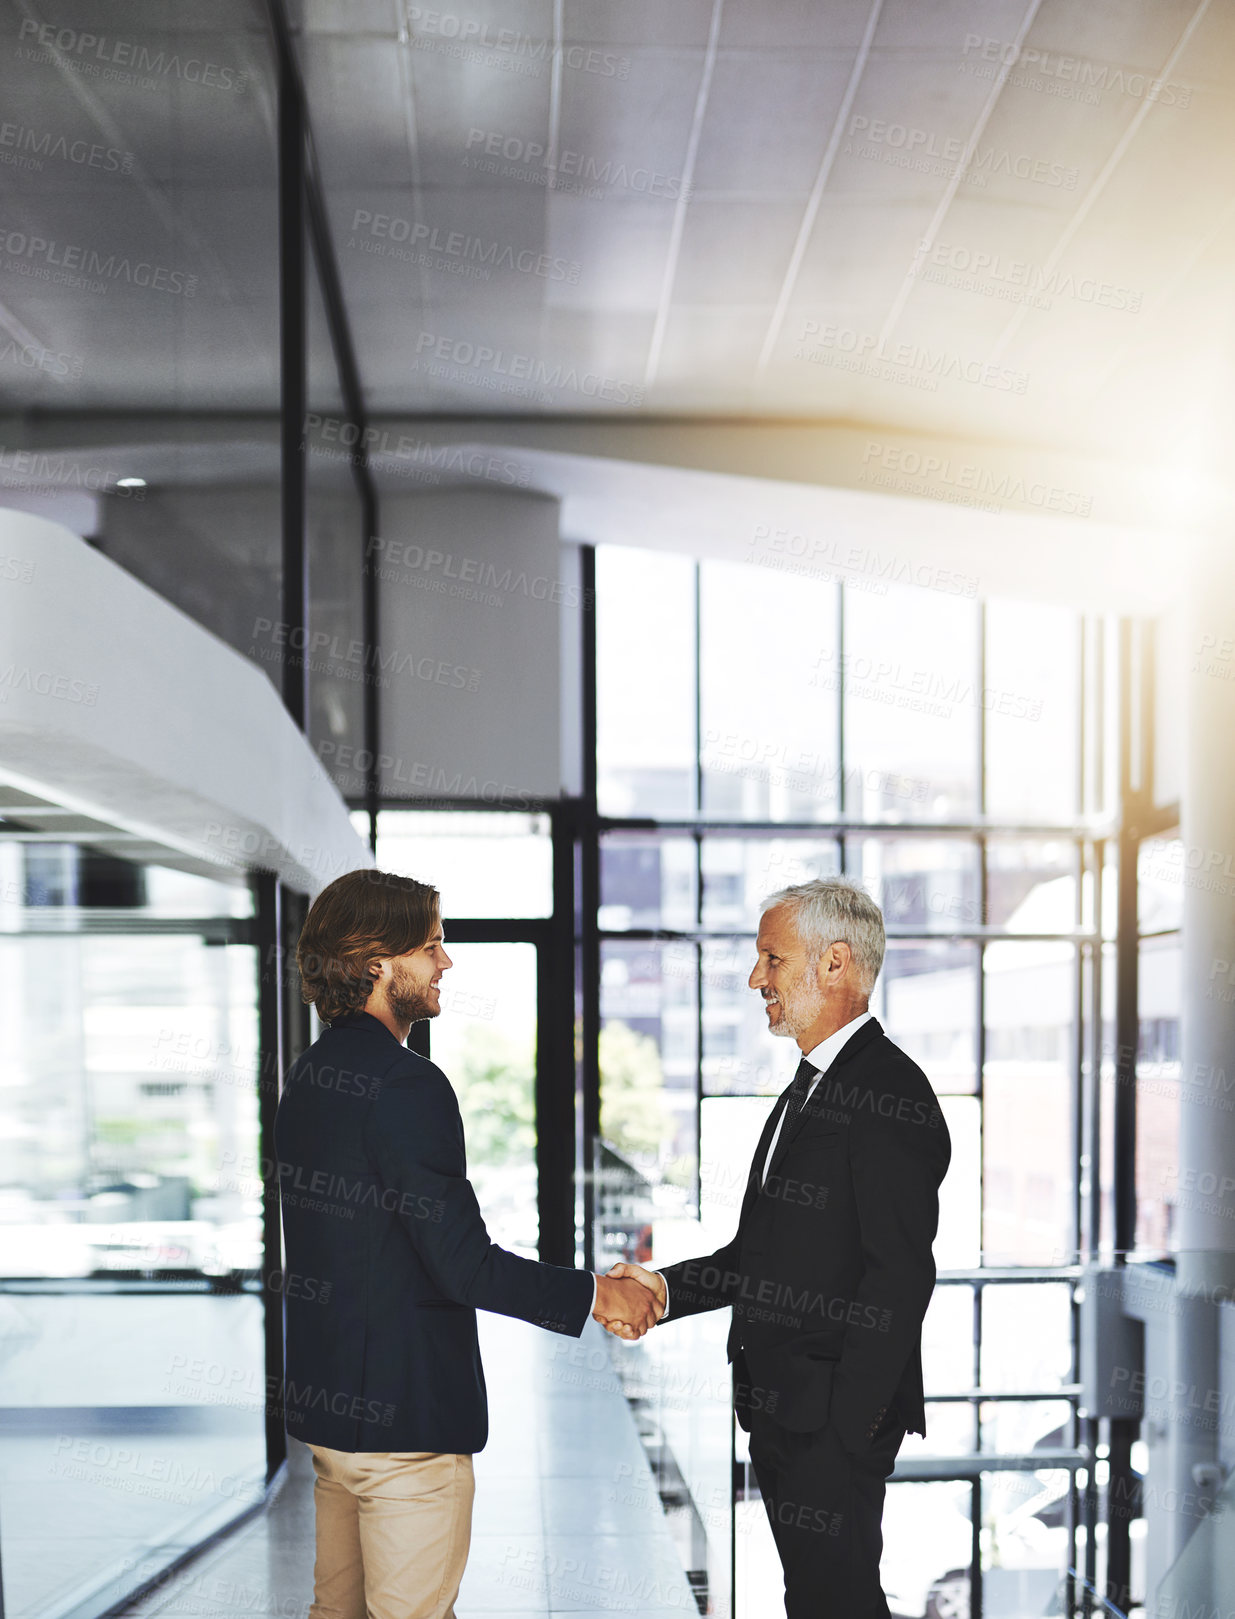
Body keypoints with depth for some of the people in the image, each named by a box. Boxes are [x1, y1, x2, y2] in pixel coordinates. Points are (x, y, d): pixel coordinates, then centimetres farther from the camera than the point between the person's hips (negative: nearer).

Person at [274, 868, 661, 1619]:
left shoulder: (310, 1075, 11)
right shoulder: (406, 1085, -19)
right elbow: (463, 1264, -21)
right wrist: (594, 1294, -10)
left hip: (326, 1398, 9)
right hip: (406, 1414, -9)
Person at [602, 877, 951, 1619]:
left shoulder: (890, 1094, -15)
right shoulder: (809, 1091, 17)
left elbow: (899, 1275, -20)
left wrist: (845, 1428, -21)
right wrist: (665, 1287, 4)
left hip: (837, 1420, -10)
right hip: (783, 1414, 10)